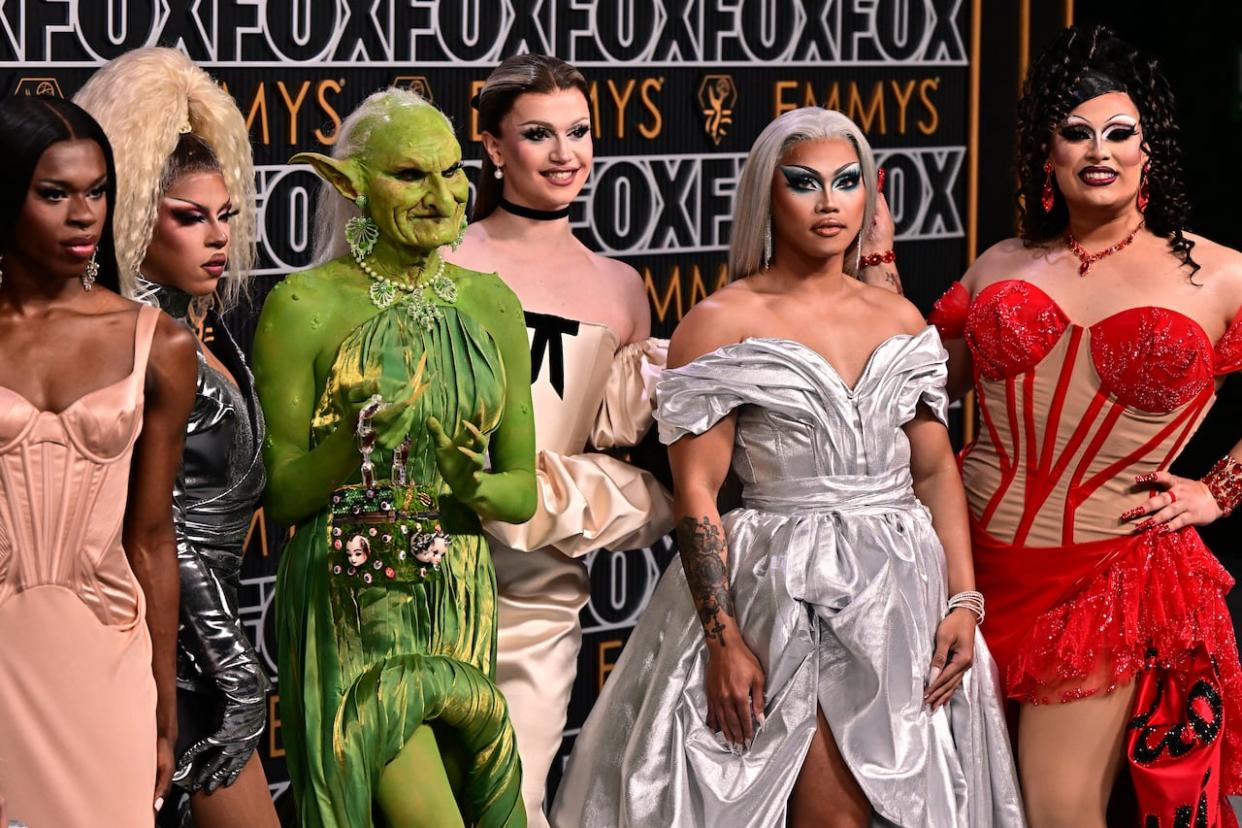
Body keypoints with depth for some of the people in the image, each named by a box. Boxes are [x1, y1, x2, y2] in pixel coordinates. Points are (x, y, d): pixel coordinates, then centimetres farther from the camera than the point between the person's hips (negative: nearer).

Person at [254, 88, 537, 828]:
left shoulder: (492, 305, 6)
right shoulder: (304, 308, -8)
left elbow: (525, 492, 8)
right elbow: (280, 495, -4)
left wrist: (475, 487, -14)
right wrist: (354, 442, -24)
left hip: (459, 607, 5)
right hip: (353, 613, -5)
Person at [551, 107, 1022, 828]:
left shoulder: (901, 320, 11)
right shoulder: (722, 323, -4)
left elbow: (937, 471, 12)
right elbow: (696, 490, -8)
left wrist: (964, 602, 1)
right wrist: (723, 640, -15)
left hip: (904, 595, 5)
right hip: (788, 598, -5)